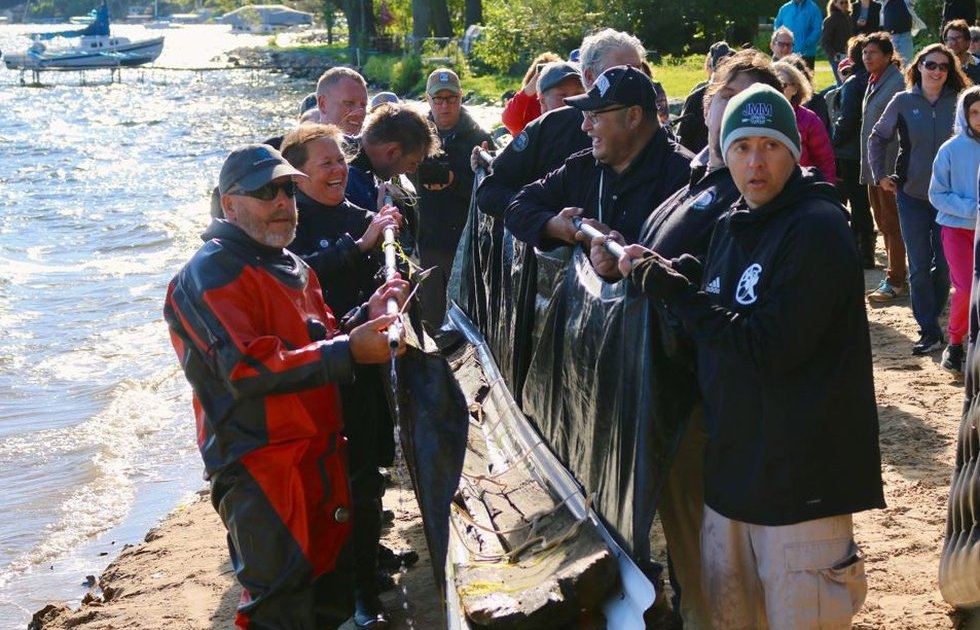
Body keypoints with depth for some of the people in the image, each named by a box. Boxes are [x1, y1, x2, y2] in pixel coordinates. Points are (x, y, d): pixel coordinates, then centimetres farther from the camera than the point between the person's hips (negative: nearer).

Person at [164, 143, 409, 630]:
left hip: (320, 459, 9)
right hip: (261, 472, -9)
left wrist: (367, 317, 5)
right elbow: (246, 366, -24)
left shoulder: (292, 268, 19)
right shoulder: (212, 275, -13)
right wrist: (350, 350, -26)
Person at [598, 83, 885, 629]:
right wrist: (659, 274, 2)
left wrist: (671, 288, -15)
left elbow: (766, 349, -21)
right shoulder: (733, 227, 12)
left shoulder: (818, 228, -14)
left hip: (800, 476, -8)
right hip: (732, 462, 8)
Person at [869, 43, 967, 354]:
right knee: (919, 266, -1)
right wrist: (880, 175, 5)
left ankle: (930, 320, 22)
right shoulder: (903, 102, -1)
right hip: (912, 194, 0)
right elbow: (877, 137, 10)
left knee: (944, 265, 5)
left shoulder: (958, 102, -2)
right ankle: (929, 331, 2)